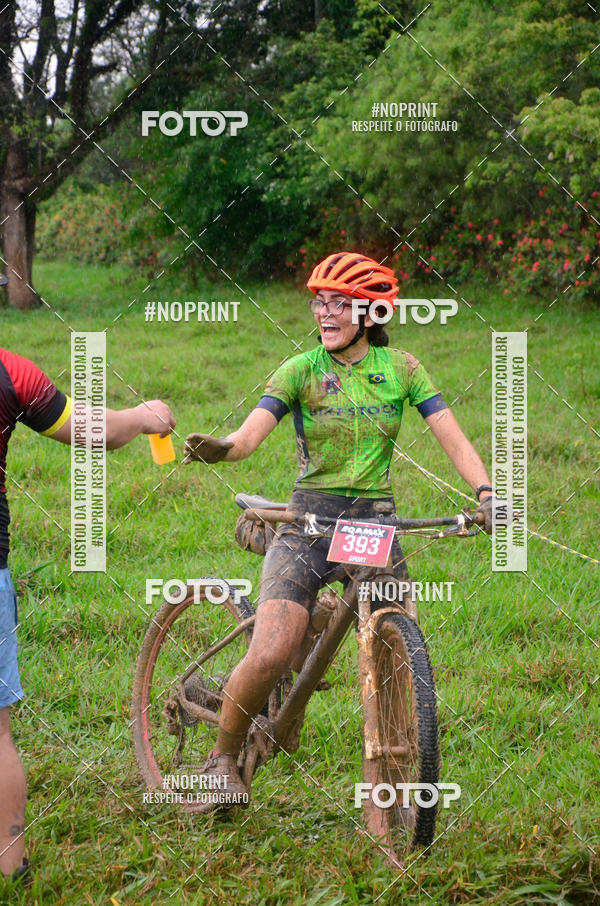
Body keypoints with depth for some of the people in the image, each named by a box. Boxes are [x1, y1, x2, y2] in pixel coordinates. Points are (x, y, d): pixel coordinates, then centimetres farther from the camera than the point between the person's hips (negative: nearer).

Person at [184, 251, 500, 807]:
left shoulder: (400, 368, 5)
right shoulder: (301, 370, -1)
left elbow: (452, 437, -1)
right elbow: (251, 433, -14)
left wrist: (486, 493, -18)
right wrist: (218, 448, -37)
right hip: (309, 522, -2)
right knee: (270, 657, -18)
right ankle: (223, 759, 5)